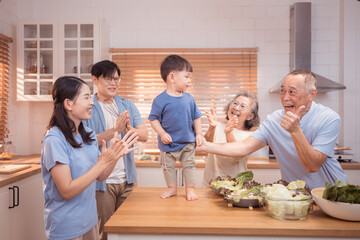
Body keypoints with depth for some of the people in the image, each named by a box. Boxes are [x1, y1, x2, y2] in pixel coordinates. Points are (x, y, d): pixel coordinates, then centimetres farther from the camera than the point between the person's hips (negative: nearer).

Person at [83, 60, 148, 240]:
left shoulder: (127, 105, 8)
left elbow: (144, 136, 0)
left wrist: (130, 129, -20)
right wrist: (114, 130, -27)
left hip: (126, 179, 5)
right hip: (101, 180, -4)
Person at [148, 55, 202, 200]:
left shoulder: (189, 98, -3)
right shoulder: (161, 100, -15)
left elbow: (196, 117, 6)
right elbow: (153, 119, -10)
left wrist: (198, 134, 1)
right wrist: (162, 134, -19)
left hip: (188, 141, 2)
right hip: (168, 143, -2)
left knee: (189, 164, 10)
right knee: (167, 166, 12)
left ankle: (190, 188, 27)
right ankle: (172, 188, 32)